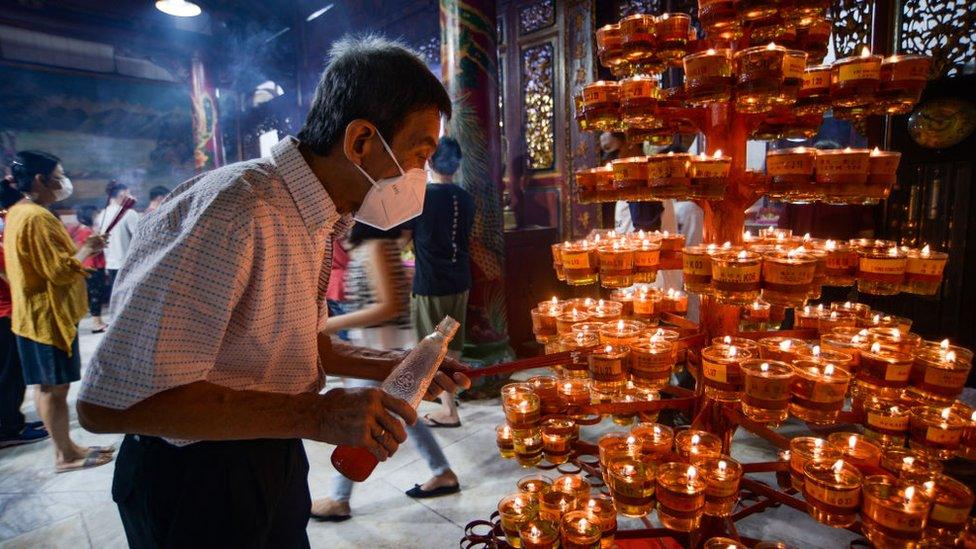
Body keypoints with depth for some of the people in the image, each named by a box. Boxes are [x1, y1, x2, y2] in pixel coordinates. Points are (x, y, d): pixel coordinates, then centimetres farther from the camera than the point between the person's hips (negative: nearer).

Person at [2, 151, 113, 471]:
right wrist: (87, 250, -10)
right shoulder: (37, 217, -20)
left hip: (36, 312, 10)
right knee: (55, 387, -1)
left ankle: (64, 447, 25)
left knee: (46, 386, 14)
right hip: (48, 314, -10)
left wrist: (80, 248, 10)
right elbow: (59, 271, -23)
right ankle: (66, 455, 9)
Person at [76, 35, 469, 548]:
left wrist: (396, 365, 0)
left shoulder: (314, 217, 3)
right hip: (196, 475, -8)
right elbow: (108, 400, -30)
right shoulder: (235, 212, -28)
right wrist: (315, 415, -31)